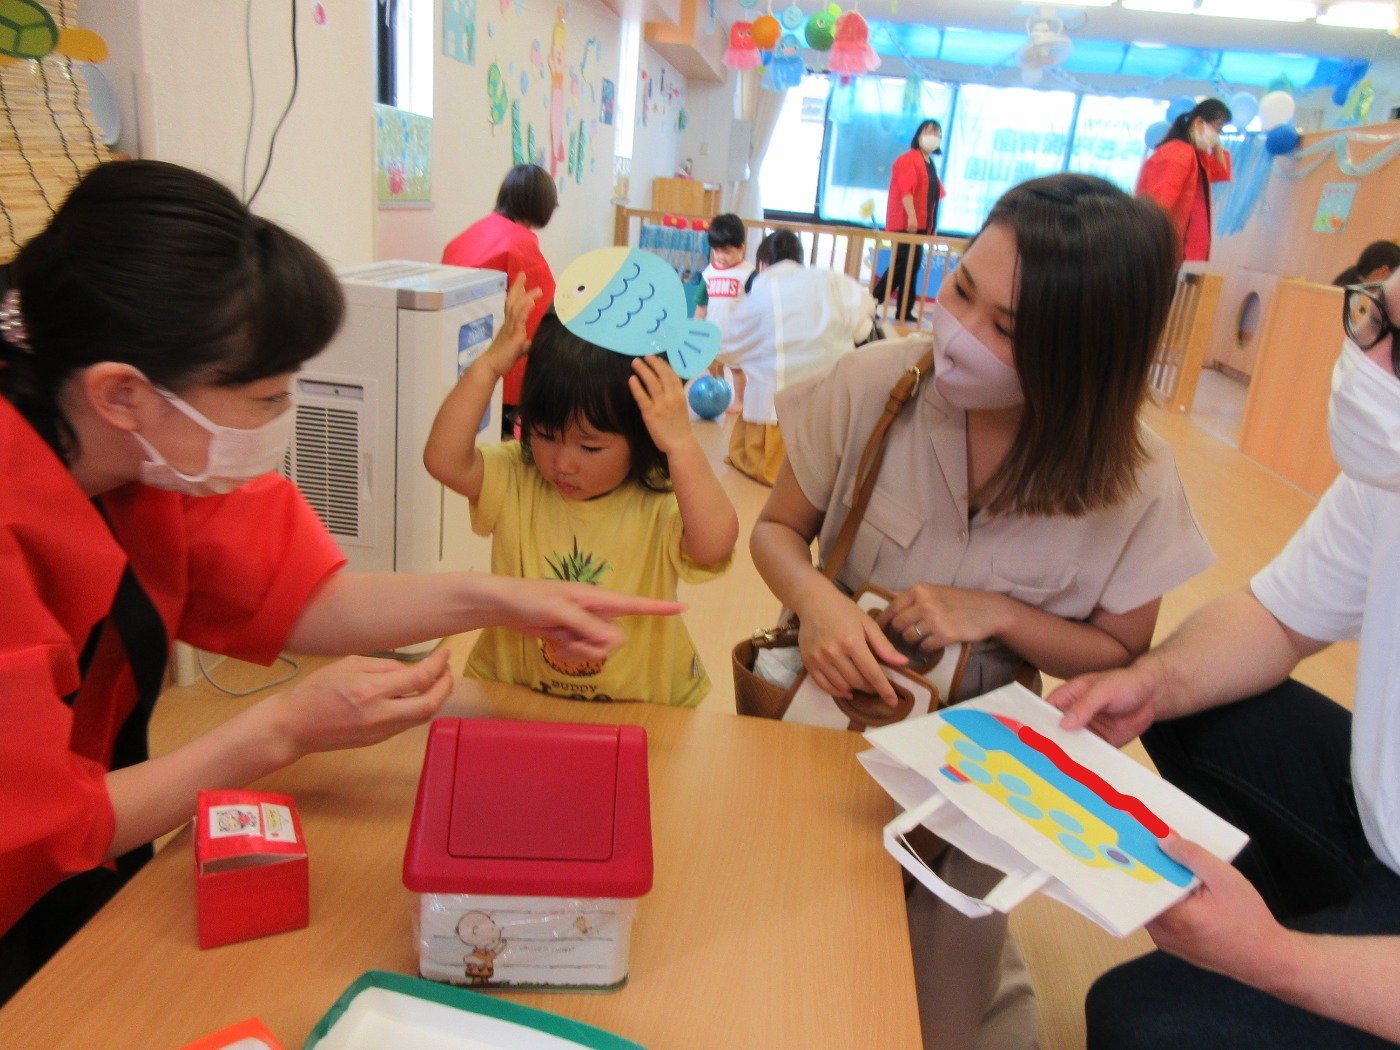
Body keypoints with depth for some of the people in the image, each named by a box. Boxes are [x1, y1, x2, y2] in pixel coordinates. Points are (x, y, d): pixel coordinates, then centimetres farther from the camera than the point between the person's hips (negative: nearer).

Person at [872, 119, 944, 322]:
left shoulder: (930, 164, 21)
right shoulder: (908, 158, -6)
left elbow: (933, 196, 22)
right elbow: (905, 189, -18)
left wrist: (933, 225, 19)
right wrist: (911, 216, -28)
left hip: (921, 225, 9)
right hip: (905, 223, -9)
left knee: (912, 266, 8)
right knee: (904, 264, -15)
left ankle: (905, 311, 11)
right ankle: (872, 302, -12)